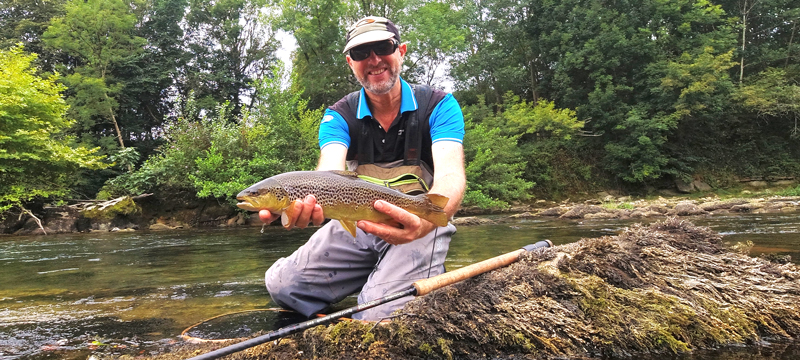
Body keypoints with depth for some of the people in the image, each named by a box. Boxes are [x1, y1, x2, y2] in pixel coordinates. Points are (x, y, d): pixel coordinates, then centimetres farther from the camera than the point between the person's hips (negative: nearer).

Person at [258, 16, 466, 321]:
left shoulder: (439, 106, -11)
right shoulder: (339, 116, -4)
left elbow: (451, 174, -27)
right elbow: (330, 174, -24)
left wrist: (425, 220, -51)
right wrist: (303, 203, -50)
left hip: (419, 225, -3)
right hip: (358, 224, 4)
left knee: (382, 315, -26)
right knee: (280, 283, -9)